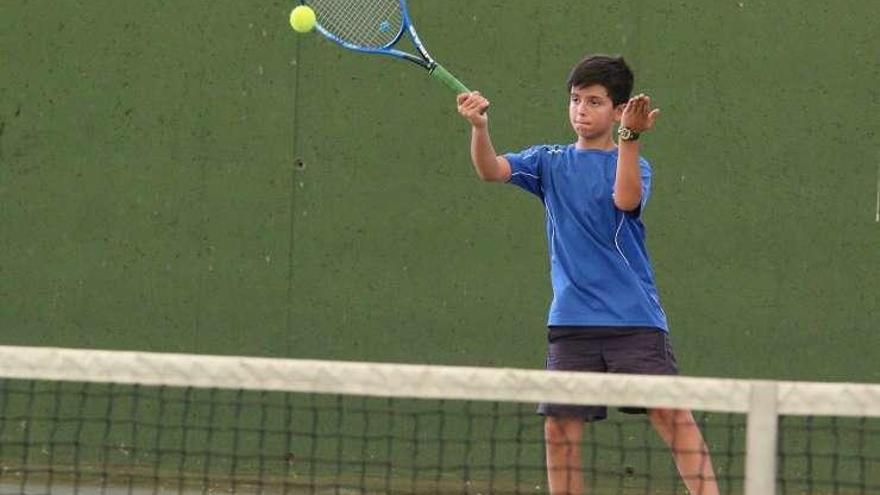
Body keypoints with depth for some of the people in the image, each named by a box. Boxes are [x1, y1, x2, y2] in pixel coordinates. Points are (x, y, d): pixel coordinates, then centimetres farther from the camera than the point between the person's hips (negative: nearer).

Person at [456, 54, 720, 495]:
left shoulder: (632, 165, 4)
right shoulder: (550, 162, 12)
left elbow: (626, 199, -19)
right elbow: (491, 170, -4)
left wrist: (630, 137, -31)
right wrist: (479, 127, -24)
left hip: (634, 318, -3)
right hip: (571, 322, 3)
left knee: (673, 414, -14)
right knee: (559, 429, 0)